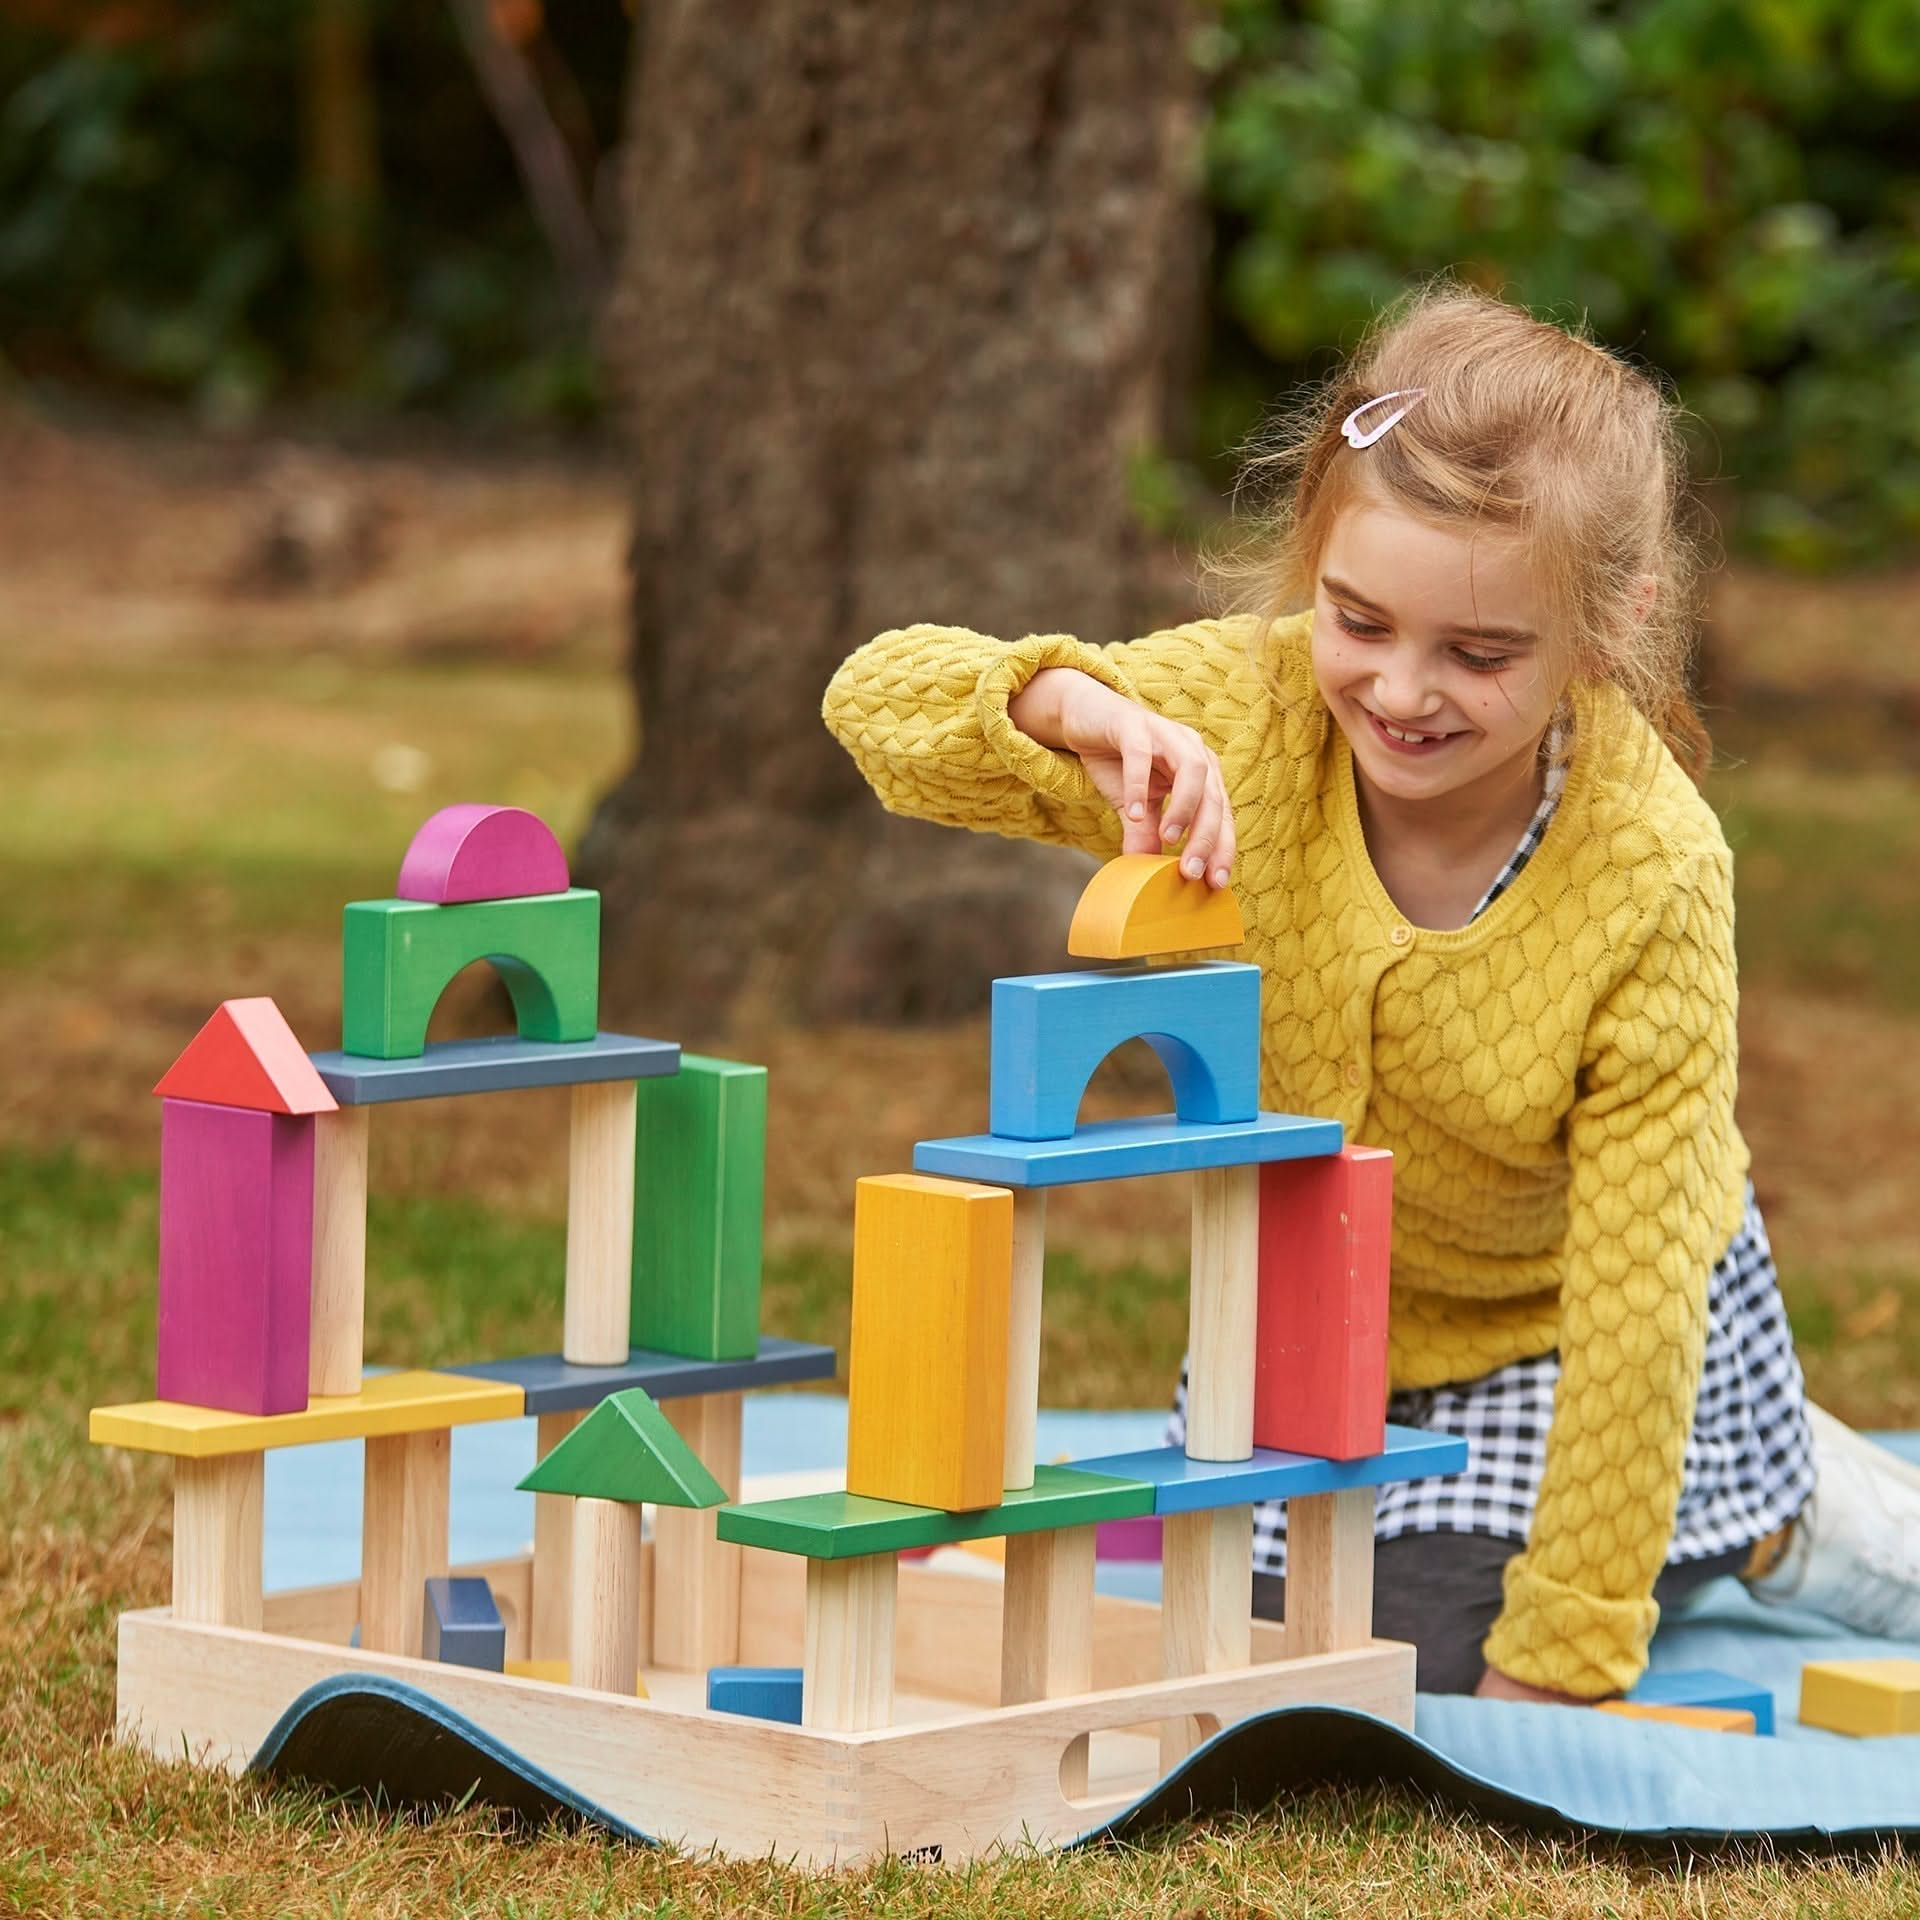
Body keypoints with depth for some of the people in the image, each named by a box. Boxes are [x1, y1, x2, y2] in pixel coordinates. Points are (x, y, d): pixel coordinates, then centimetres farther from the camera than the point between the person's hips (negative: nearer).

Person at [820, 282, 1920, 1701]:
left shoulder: (1655, 883, -33)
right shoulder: (1246, 710, -24)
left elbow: (1631, 1280, -29)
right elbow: (883, 696, -23)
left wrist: (1556, 1659, -28)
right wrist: (1079, 707, -47)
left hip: (1552, 1336, -4)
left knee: (1423, 1672, -12)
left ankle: (1784, 1512, 13)